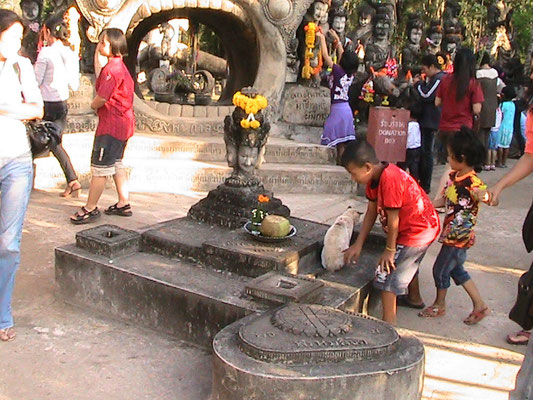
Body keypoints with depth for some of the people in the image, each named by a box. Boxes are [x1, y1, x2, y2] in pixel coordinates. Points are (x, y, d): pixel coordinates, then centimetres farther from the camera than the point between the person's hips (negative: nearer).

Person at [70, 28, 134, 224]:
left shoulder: (112, 68, -19)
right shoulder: (119, 66, 14)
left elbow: (101, 98, -19)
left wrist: (94, 105, 1)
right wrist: (98, 54, 15)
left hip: (112, 123, -11)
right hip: (122, 122, 11)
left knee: (100, 166, -3)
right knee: (116, 164, 17)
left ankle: (90, 208, 5)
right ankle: (124, 204, 22)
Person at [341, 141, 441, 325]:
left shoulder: (390, 180, -31)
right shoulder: (374, 178, -2)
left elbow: (393, 220, -25)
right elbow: (371, 213, 3)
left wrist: (390, 249, -13)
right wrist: (358, 244, 2)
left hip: (415, 232, -10)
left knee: (387, 273, -9)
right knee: (408, 263, 33)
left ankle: (388, 324, -5)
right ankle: (414, 298, 58)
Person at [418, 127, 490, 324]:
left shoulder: (473, 183, -23)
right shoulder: (453, 176, 3)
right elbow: (444, 199, 13)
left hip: (460, 236, -8)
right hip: (450, 233, 9)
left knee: (440, 269, 7)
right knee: (456, 269, 19)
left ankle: (439, 305, 31)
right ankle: (479, 305, 31)